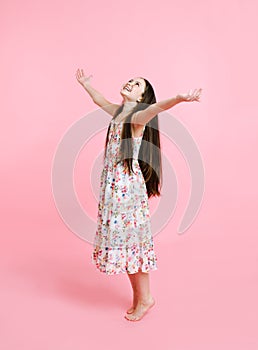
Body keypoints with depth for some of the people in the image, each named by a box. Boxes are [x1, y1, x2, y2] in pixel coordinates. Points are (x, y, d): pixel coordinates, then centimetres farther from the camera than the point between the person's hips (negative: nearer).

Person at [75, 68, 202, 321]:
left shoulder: (138, 116, -10)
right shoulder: (118, 111, 13)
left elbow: (155, 107, -32)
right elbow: (99, 99, 33)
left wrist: (180, 98, -51)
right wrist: (84, 83, 48)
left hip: (128, 184, -8)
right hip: (113, 184, 8)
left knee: (130, 238, 0)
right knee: (121, 238, 13)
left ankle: (145, 298, 19)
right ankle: (138, 296, 28)